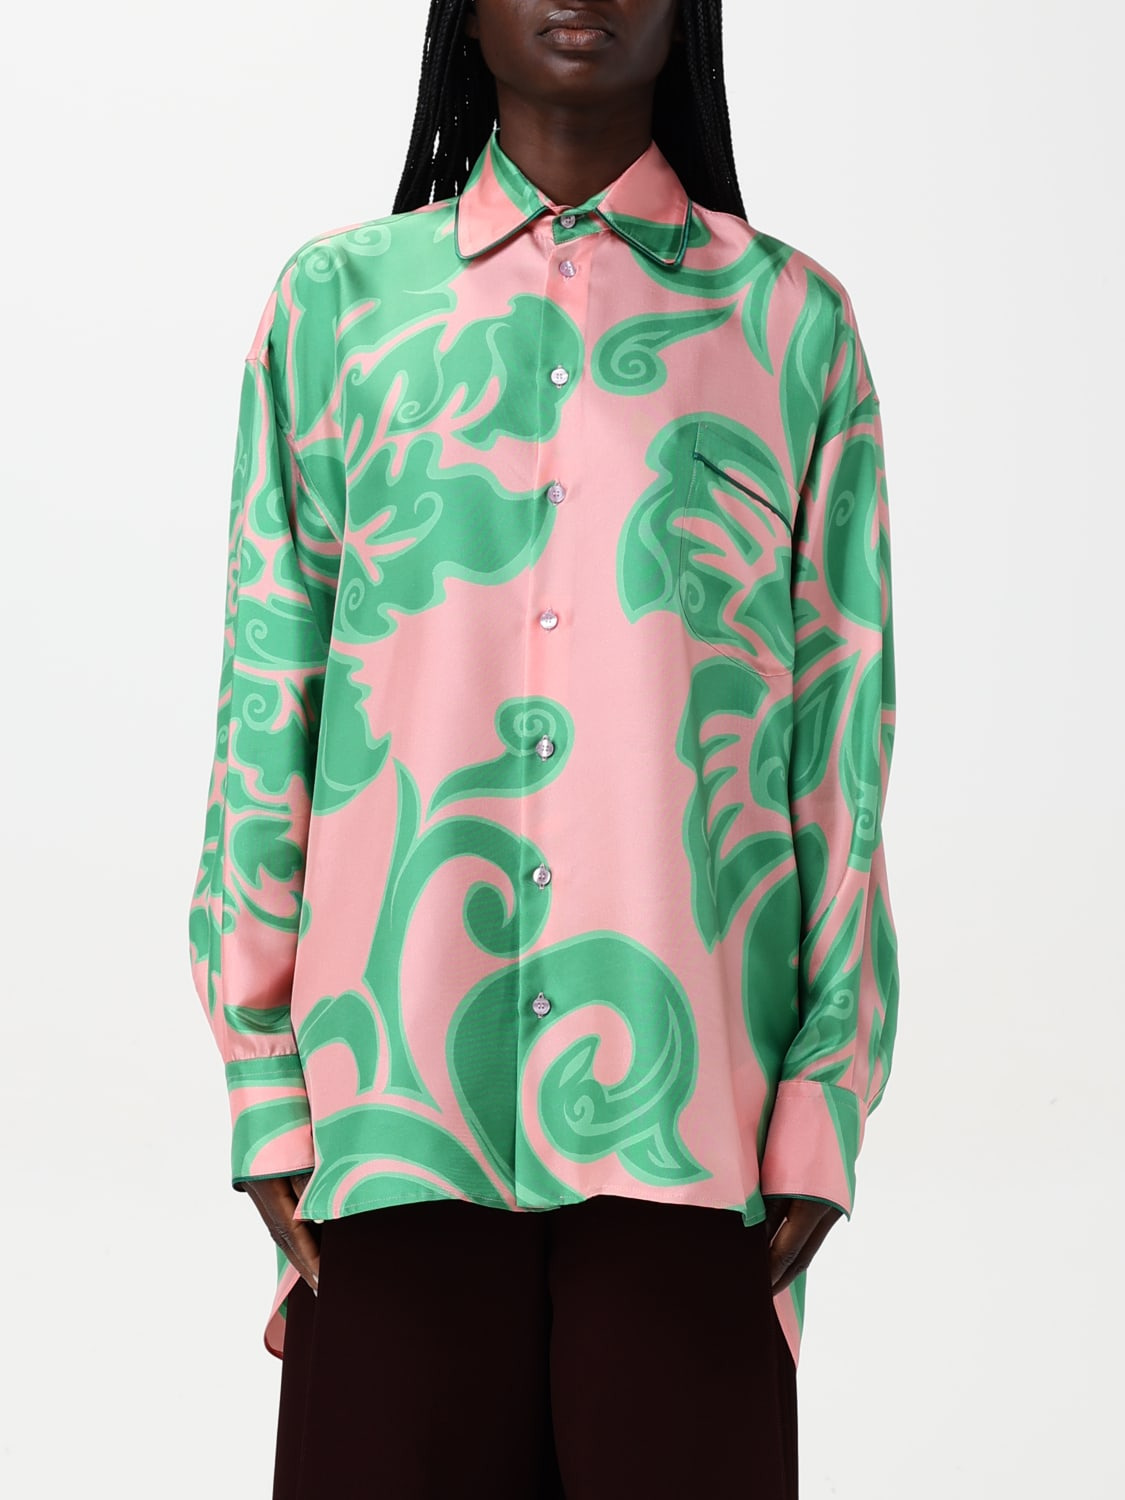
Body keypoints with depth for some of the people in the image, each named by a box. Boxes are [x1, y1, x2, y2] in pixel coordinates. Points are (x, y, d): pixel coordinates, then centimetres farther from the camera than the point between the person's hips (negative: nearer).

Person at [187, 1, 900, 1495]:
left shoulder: (790, 319, 9)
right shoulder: (334, 302, 11)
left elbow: (844, 738, 6)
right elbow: (262, 703, 8)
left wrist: (824, 1105, 0)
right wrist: (266, 1088, 3)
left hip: (688, 1107, 0)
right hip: (396, 1093, 1)